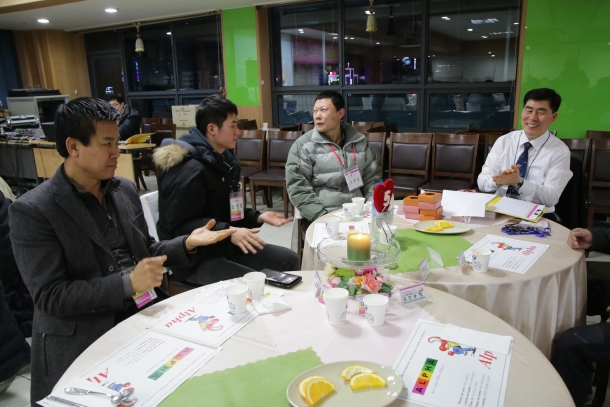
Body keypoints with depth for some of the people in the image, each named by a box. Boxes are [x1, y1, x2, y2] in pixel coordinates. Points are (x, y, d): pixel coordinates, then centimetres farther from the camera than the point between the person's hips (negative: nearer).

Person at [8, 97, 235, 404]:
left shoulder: (125, 190, 7)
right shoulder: (31, 211, -11)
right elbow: (49, 296, -15)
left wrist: (187, 244, -2)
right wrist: (127, 283, -24)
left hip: (146, 313, 6)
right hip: (82, 340, -5)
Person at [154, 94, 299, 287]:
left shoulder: (224, 160, 10)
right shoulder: (188, 169, -21)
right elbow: (180, 227, -26)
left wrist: (258, 217, 1)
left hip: (223, 246, 9)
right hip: (193, 258, -9)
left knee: (289, 259, 6)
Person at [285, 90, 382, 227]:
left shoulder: (360, 142, 9)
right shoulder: (303, 145, -2)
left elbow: (372, 177, 16)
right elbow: (297, 187, -7)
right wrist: (322, 217, -15)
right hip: (322, 217, -4)